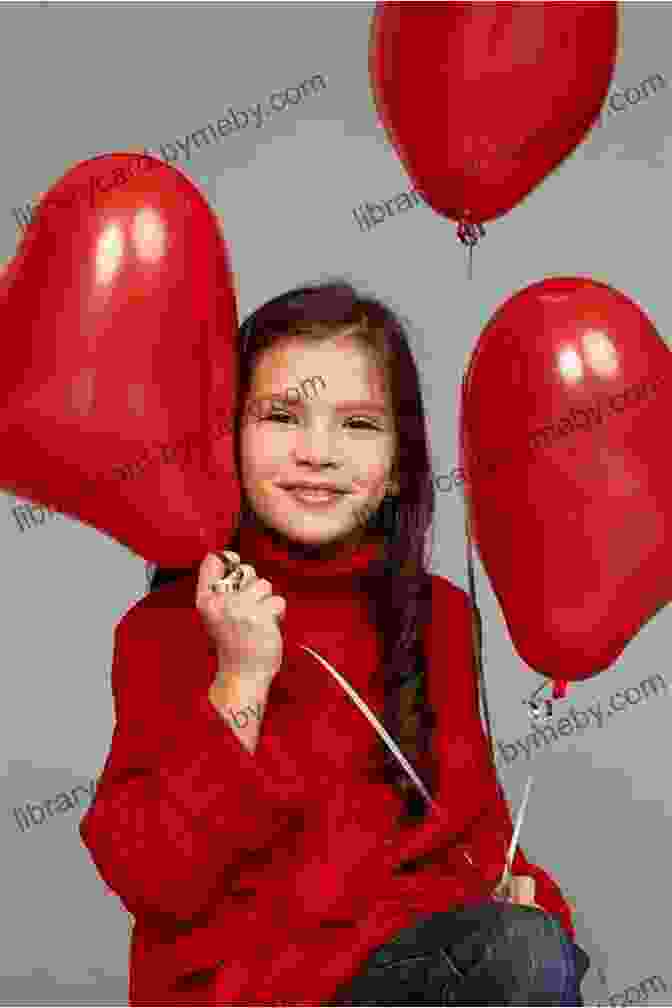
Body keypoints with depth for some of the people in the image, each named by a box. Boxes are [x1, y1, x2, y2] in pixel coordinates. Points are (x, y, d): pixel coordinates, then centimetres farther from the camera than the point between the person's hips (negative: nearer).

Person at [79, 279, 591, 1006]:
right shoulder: (167, 624, -4)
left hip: (420, 939, 5)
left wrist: (509, 882, -6)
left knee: (533, 950, -27)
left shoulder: (440, 614, 6)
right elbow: (152, 885, -10)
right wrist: (240, 684, -18)